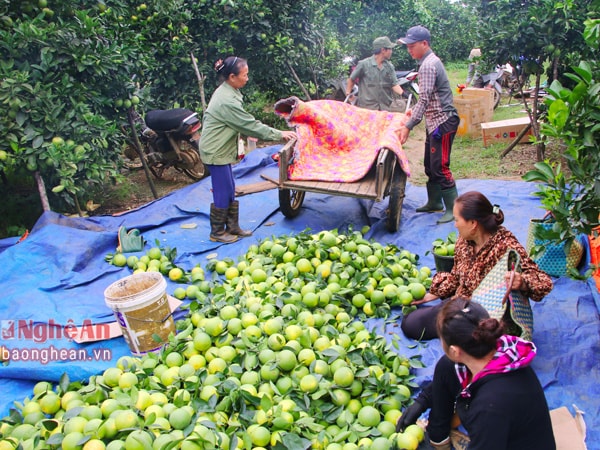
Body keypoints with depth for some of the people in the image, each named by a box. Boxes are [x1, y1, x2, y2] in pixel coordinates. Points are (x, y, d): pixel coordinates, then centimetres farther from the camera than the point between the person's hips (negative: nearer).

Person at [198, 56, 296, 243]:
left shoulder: (225, 92, 7)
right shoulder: (227, 100, -24)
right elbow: (250, 125, -21)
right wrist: (279, 134, -15)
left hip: (220, 149, 10)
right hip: (216, 151, -10)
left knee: (230, 191, 14)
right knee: (222, 193, 0)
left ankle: (232, 227, 25)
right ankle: (217, 233, 13)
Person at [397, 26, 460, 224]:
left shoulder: (428, 66, -18)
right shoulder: (431, 61, 13)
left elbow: (424, 100, -24)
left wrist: (408, 127, -26)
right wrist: (415, 111, 25)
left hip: (442, 122, -11)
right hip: (435, 121, 11)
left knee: (439, 166, -9)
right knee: (430, 164, 15)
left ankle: (453, 208, -2)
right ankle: (434, 202, 27)